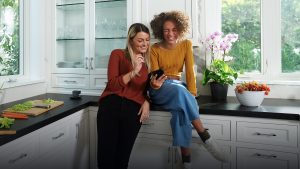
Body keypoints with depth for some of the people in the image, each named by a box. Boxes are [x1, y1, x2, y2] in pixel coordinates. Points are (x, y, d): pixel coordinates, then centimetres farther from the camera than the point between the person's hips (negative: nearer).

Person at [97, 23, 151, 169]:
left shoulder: (148, 61, 17)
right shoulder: (118, 54, 6)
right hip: (111, 105, -2)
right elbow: (112, 85, -4)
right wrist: (133, 72, -16)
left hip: (134, 109, 3)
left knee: (123, 155, 10)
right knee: (106, 154, -1)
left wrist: (147, 102, 2)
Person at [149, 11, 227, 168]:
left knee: (181, 109, -34)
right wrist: (154, 83, -31)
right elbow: (154, 75, -5)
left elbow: (190, 71, -5)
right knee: (180, 91, -37)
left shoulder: (186, 44, 1)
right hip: (159, 89, -2)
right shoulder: (155, 49, -3)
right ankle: (205, 137, -31)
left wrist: (191, 94, -19)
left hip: (178, 86, 2)